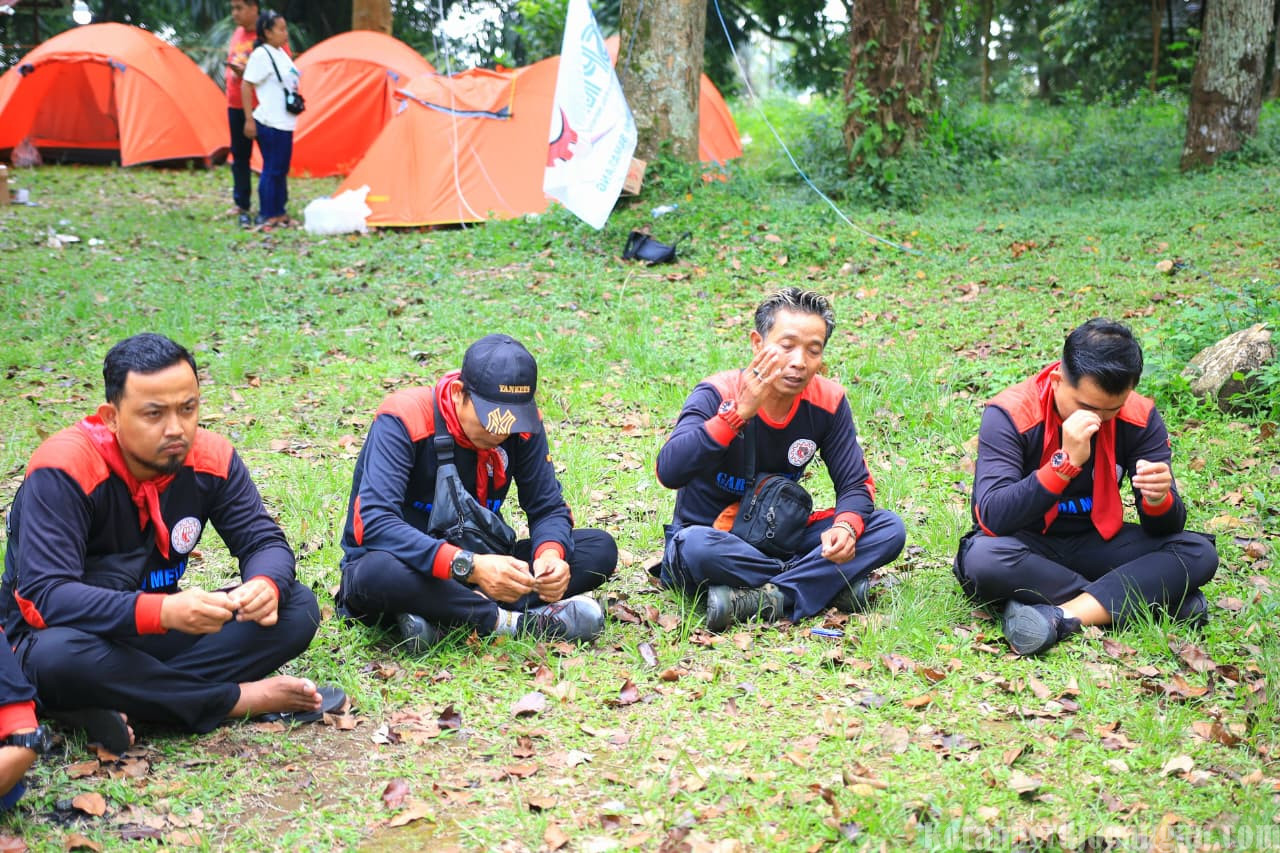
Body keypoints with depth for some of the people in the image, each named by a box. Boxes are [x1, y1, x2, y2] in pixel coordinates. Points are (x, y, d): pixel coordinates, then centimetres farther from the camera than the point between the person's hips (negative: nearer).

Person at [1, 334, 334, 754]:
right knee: (60, 657, -41)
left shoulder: (211, 458, -8)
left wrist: (265, 585, -33)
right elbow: (44, 597, -31)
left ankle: (129, 701, -25)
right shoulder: (63, 470, -24)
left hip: (159, 633, 5)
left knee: (298, 608, -14)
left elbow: (265, 542, -6)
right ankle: (238, 699, -22)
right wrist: (163, 611, -46)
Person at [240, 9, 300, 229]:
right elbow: (246, 85, -15)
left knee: (282, 169, 13)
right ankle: (266, 216, 3)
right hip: (270, 124, -9)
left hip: (285, 123, 9)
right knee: (272, 169, -4)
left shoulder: (281, 53, 13)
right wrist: (249, 119, -17)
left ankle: (279, 213, 20)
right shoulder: (261, 55, -13)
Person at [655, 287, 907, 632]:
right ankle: (828, 585, -26)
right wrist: (740, 412, -38)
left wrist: (845, 526, -26)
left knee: (889, 529, -14)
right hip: (716, 542, -4)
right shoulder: (717, 394, -19)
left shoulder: (828, 401, -6)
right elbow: (670, 472, -34)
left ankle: (770, 598, -28)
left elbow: (855, 483, -3)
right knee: (695, 545, -40)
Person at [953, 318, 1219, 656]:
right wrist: (1066, 462, -38)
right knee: (983, 558, -38)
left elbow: (1165, 527, -7)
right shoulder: (1011, 414, -20)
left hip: (1096, 543, 4)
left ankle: (1062, 617, -31)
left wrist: (1158, 500, -32)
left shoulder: (1140, 417, -9)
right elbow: (993, 518, -30)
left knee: (1198, 553, -18)